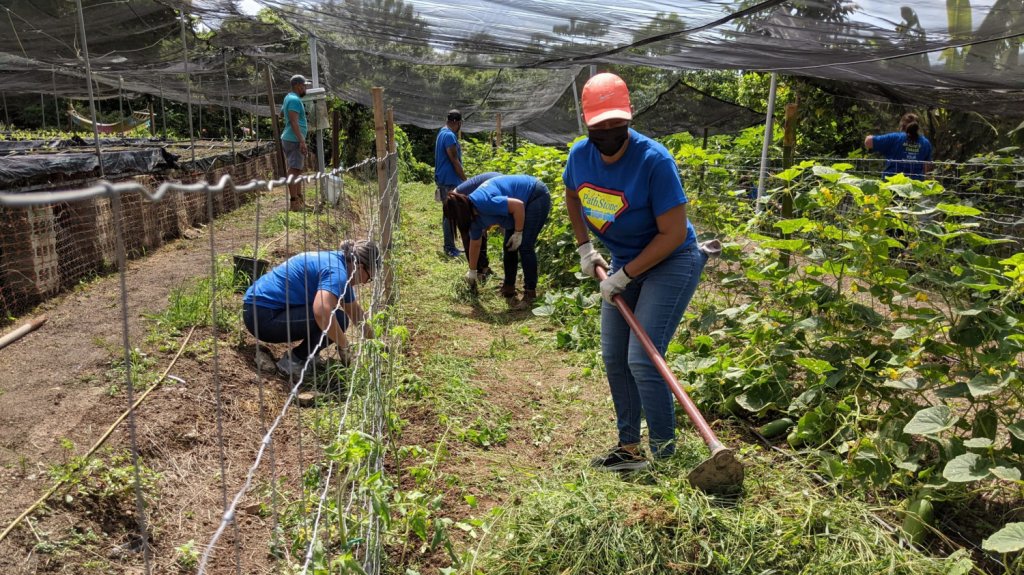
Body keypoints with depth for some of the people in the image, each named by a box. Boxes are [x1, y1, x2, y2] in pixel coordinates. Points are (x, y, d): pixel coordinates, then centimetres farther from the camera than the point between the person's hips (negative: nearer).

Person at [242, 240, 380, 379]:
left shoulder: (335, 260, 12)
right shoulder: (337, 271, -18)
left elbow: (355, 311, 25)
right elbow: (321, 313, -36)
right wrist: (344, 346, -21)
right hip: (263, 317, -10)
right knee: (337, 319, -16)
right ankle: (293, 361, -4)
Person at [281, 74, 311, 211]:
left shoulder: (289, 97, 17)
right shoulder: (295, 100, -15)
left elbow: (281, 113, 35)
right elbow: (294, 122, -24)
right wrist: (302, 141, -28)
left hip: (289, 139, 11)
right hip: (294, 140, -11)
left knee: (298, 169, 16)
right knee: (294, 170, -10)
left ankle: (299, 199, 22)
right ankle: (293, 203, -11)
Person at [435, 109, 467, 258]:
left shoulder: (443, 133, 15)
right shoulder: (449, 136, -17)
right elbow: (454, 161, -17)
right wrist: (466, 180, -13)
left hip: (445, 180, 10)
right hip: (450, 181, -10)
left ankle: (449, 246, 21)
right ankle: (450, 248, -2)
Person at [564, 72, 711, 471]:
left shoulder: (654, 160, -27)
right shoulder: (580, 155, -7)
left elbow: (674, 233, -25)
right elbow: (571, 195, 16)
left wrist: (623, 276, -21)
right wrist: (585, 248, 10)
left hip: (671, 262, -7)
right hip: (624, 262, 7)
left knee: (642, 359, -14)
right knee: (613, 357, 9)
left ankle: (665, 456, 1)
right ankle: (628, 446, 23)